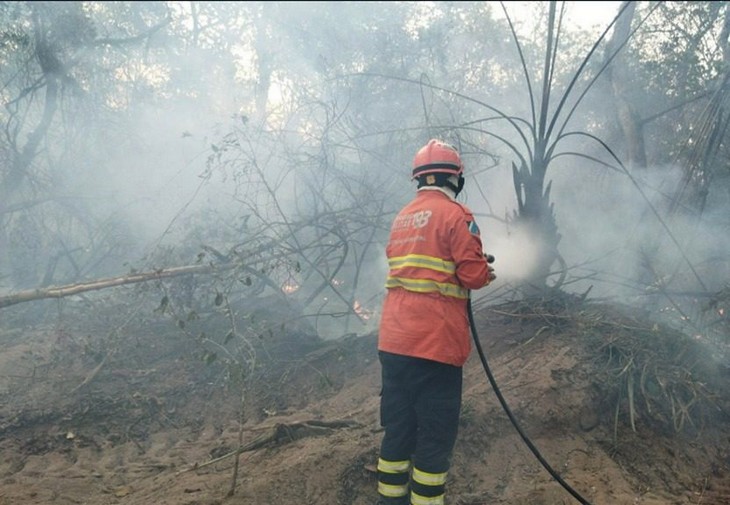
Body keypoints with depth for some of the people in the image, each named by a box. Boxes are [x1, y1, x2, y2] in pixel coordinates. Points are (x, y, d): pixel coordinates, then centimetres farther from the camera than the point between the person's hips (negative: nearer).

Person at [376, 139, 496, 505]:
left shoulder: (402, 217, 15)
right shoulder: (456, 215, -7)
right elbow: (474, 275, -12)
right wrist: (485, 273, 9)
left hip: (393, 341, 7)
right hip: (435, 344, -7)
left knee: (397, 428, 14)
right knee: (435, 436, 1)